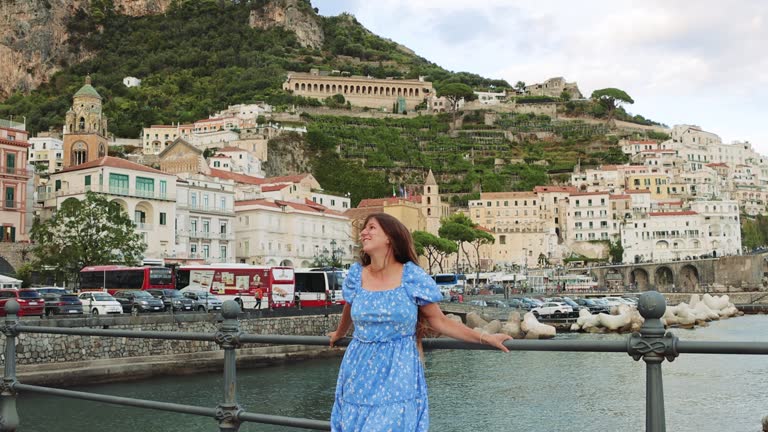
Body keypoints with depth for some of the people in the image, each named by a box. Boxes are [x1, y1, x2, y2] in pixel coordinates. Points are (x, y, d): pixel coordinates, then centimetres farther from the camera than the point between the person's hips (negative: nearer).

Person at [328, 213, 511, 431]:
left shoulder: (412, 277, -7)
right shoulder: (356, 274, 2)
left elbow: (438, 321, -2)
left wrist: (485, 338, -8)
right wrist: (339, 334, 39)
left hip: (398, 374, -3)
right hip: (360, 372, 3)